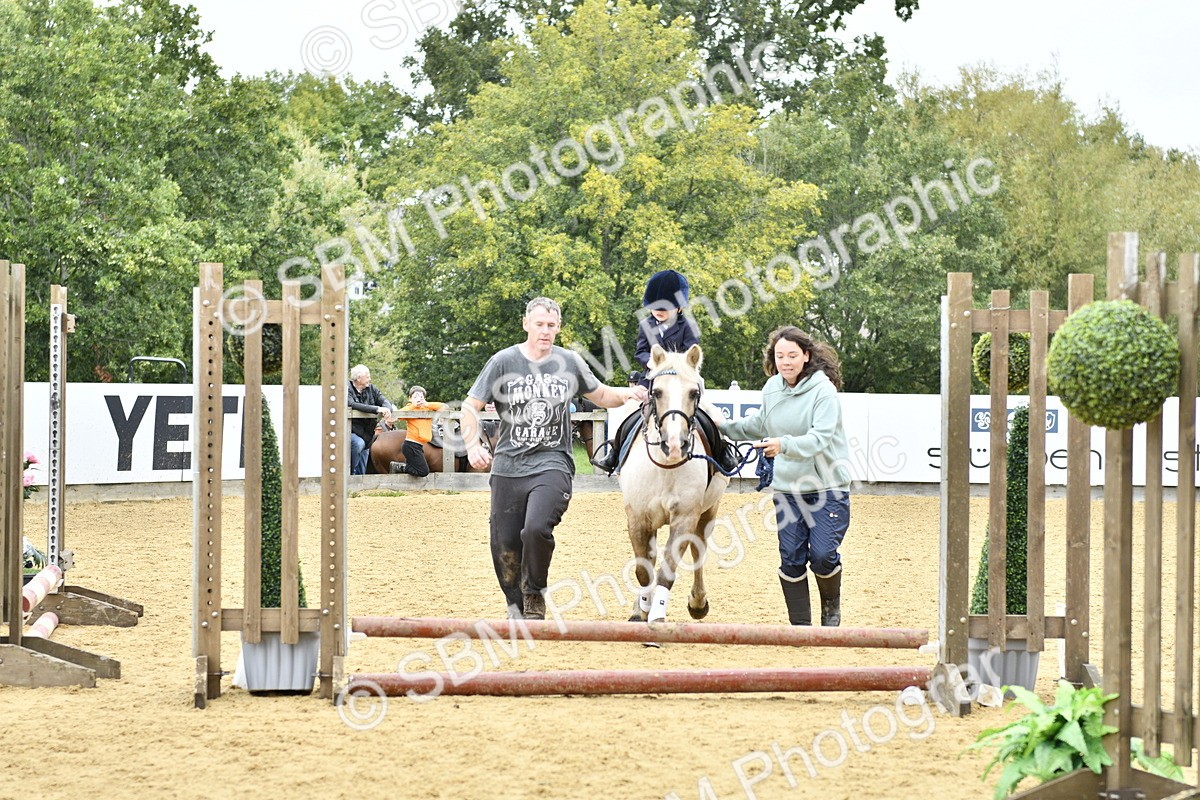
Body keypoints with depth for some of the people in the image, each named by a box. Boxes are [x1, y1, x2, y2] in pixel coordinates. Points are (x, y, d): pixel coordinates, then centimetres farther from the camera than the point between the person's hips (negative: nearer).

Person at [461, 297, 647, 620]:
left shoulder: (570, 363, 5)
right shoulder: (504, 362, -1)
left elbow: (600, 396, 21)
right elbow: (471, 406, 1)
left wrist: (627, 394, 0)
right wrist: (473, 445, -15)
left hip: (552, 464, -1)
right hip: (508, 468, 1)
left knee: (536, 528, -25)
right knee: (505, 546, 3)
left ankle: (535, 595, 1)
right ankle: (516, 606, 29)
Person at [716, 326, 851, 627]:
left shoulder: (823, 390, -15)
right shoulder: (771, 388, 3)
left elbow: (819, 438, -28)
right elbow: (761, 425, 24)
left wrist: (784, 444, -43)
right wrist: (724, 427, 22)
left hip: (828, 487, -5)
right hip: (787, 487, 5)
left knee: (823, 555, -11)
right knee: (791, 558, 0)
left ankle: (831, 605, 20)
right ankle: (800, 624, 13)